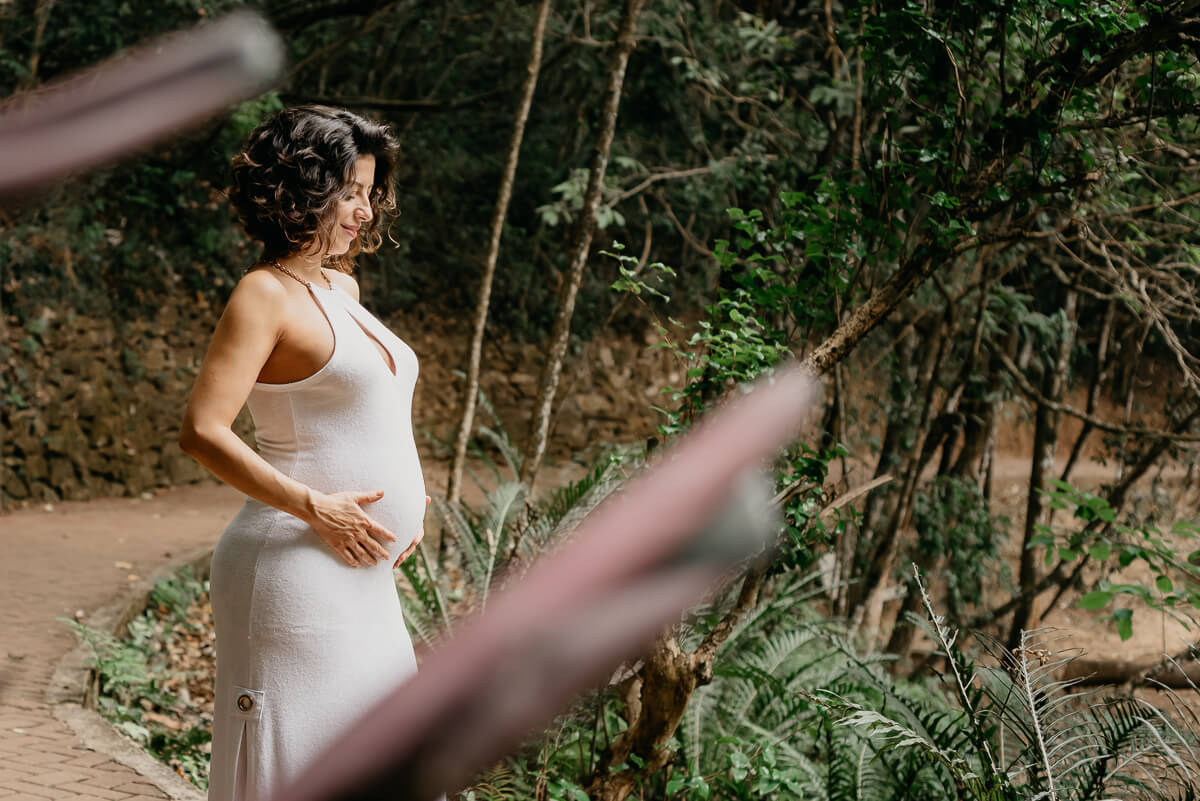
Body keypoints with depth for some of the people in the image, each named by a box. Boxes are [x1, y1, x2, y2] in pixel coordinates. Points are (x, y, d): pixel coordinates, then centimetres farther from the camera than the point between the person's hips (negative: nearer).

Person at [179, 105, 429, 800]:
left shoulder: (344, 286, 15)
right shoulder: (266, 294, -10)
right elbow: (203, 432, -19)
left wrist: (407, 497, 15)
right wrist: (314, 507, -18)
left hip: (363, 578, 9)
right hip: (300, 568, -9)